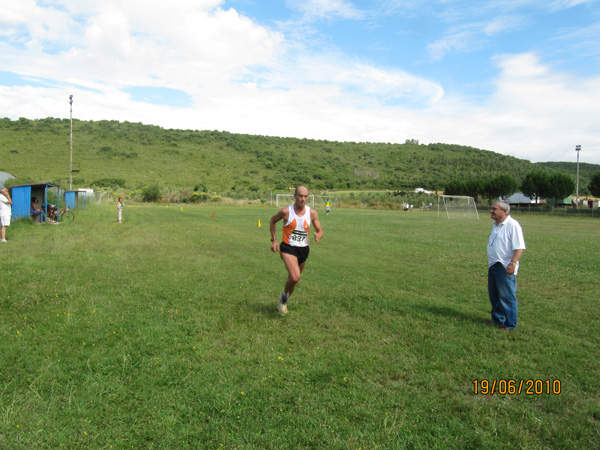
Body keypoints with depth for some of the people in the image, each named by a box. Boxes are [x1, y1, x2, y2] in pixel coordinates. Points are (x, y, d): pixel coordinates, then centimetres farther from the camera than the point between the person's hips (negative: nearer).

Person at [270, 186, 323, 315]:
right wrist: (273, 240, 4)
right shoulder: (286, 211, -12)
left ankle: (284, 301, 44)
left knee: (294, 278, 17)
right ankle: (284, 295, 8)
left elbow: (320, 230, 2)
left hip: (303, 249, 4)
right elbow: (273, 220, 7)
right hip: (288, 248, -4)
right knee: (295, 277, -24)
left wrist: (318, 235, -23)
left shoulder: (312, 213, -5)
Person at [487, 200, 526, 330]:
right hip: (493, 266, 9)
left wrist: (513, 263, -32)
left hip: (506, 268, -9)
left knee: (507, 297, -1)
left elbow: (519, 247, -21)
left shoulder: (513, 225, -16)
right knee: (494, 295, 18)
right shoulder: (496, 225, 13)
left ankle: (510, 324, 11)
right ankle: (497, 319, 33)